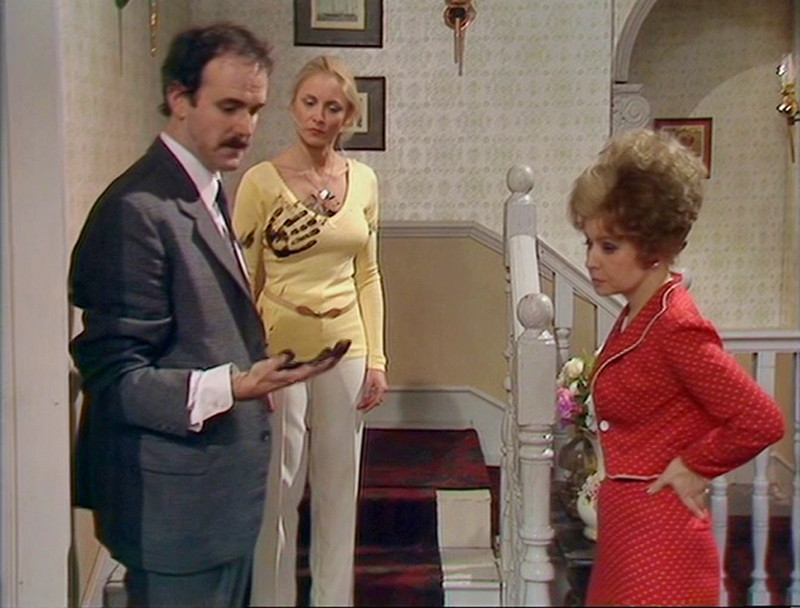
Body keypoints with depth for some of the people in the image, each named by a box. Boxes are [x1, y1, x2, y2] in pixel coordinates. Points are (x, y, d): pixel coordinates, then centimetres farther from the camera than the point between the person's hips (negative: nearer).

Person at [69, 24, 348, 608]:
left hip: (226, 490, 9)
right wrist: (234, 387, -31)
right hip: (178, 504, -9)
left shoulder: (207, 194, 12)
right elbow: (113, 378, -21)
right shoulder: (138, 210, -19)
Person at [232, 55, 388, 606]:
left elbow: (367, 275, 11)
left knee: (339, 490, 13)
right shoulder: (261, 181, -7)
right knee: (278, 493, 5)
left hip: (345, 348, 4)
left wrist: (376, 358, 6)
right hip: (280, 348, -4)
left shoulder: (363, 181, 6)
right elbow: (242, 283, -6)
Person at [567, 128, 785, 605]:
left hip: (657, 544, -9)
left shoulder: (675, 328, -20)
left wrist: (692, 469, -14)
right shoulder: (638, 316, 6)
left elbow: (762, 420, -23)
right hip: (626, 532, 9)